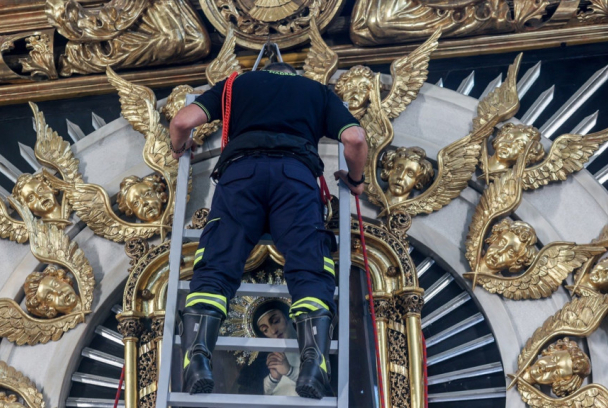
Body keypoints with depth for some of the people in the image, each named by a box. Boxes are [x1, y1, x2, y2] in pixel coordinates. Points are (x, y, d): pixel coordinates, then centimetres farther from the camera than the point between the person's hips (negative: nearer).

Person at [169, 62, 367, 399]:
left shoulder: (237, 83, 33)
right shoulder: (318, 91, 33)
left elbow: (182, 122, 19)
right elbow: (355, 138, 16)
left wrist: (179, 150, 41)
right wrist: (355, 179, 34)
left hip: (240, 168, 0)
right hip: (297, 171, 0)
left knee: (216, 266, -8)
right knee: (309, 271, -10)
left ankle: (196, 359, -31)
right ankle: (314, 366, -33)